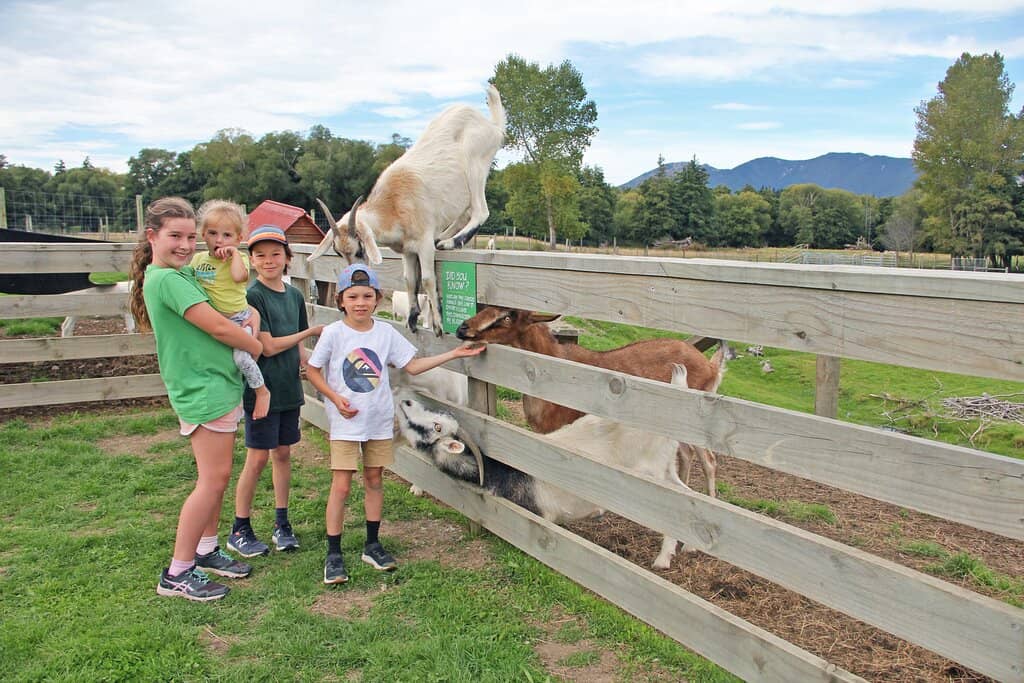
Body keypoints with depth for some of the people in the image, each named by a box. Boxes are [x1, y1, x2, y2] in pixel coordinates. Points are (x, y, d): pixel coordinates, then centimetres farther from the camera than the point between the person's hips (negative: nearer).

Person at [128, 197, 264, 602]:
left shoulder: (183, 273, 13)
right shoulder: (166, 278, -17)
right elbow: (218, 328, -20)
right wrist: (258, 347, -4)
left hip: (220, 385, 10)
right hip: (203, 390, -10)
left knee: (217, 476, 16)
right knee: (213, 479, -6)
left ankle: (206, 551, 30)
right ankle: (177, 573, 5)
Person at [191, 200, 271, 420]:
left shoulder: (239, 258, -9)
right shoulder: (198, 259, 6)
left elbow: (239, 276, -32)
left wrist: (234, 252, -23)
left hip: (239, 318, -7)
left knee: (240, 355, -25)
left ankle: (262, 391, -3)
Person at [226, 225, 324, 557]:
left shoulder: (294, 295, 8)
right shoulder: (252, 296, -13)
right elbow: (268, 347, -17)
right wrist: (311, 331, -9)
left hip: (289, 389, 6)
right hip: (262, 389, -6)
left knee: (283, 454, 13)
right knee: (257, 458, 1)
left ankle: (282, 524, 25)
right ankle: (239, 531, 15)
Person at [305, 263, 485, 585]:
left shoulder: (386, 332, -1)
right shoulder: (333, 333, -9)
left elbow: (413, 366, 3)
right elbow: (312, 371, -1)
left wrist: (455, 353, 0)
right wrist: (335, 398, -14)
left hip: (379, 420, 3)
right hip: (345, 422, -3)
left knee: (375, 480, 13)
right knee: (341, 486, -3)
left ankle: (372, 545, 27)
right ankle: (333, 555, 10)